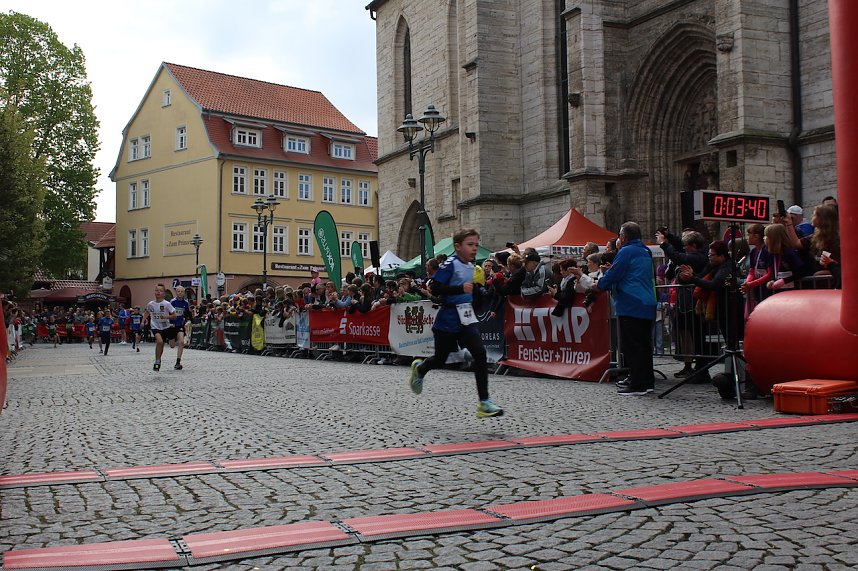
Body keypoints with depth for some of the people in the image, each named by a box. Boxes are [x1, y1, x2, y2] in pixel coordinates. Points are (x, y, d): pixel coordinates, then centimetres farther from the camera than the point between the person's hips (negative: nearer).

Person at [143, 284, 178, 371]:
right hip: (156, 327, -1)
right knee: (160, 341, -24)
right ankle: (157, 361, -10)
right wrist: (143, 321, 7)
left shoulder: (166, 304, -14)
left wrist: (166, 316, -26)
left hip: (166, 327, 1)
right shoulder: (150, 304, -6)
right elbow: (147, 312, 17)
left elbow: (174, 315, -10)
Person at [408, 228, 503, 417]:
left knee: (480, 354, -12)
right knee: (440, 360, 10)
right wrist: (461, 288, -30)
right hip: (447, 320, -6)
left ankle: (484, 402, -10)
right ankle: (419, 368, 46)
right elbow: (435, 289, -23)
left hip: (466, 319, 6)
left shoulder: (471, 266, 9)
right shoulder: (450, 264, -15)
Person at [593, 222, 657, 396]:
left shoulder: (626, 252, -10)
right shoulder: (645, 252, 19)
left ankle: (637, 385, -8)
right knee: (645, 344, 13)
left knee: (631, 346, -7)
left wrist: (599, 285, 4)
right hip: (648, 306, 9)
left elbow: (613, 275, -12)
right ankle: (647, 381, 17)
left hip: (631, 307, -9)